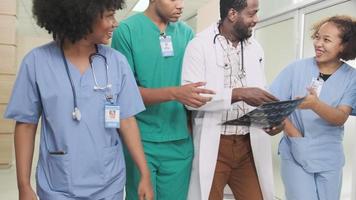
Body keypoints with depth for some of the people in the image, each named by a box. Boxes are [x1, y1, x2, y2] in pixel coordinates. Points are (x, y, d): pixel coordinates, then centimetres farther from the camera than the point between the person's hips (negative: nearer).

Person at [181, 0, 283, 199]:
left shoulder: (256, 48, 9)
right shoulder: (199, 45, -9)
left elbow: (259, 95, 13)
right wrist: (238, 93, -25)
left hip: (250, 144, 5)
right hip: (213, 145, -4)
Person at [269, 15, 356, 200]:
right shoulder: (297, 68, -5)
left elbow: (340, 118, -14)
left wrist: (315, 104, -33)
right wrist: (296, 136, -15)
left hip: (329, 158, 2)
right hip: (295, 154, -1)